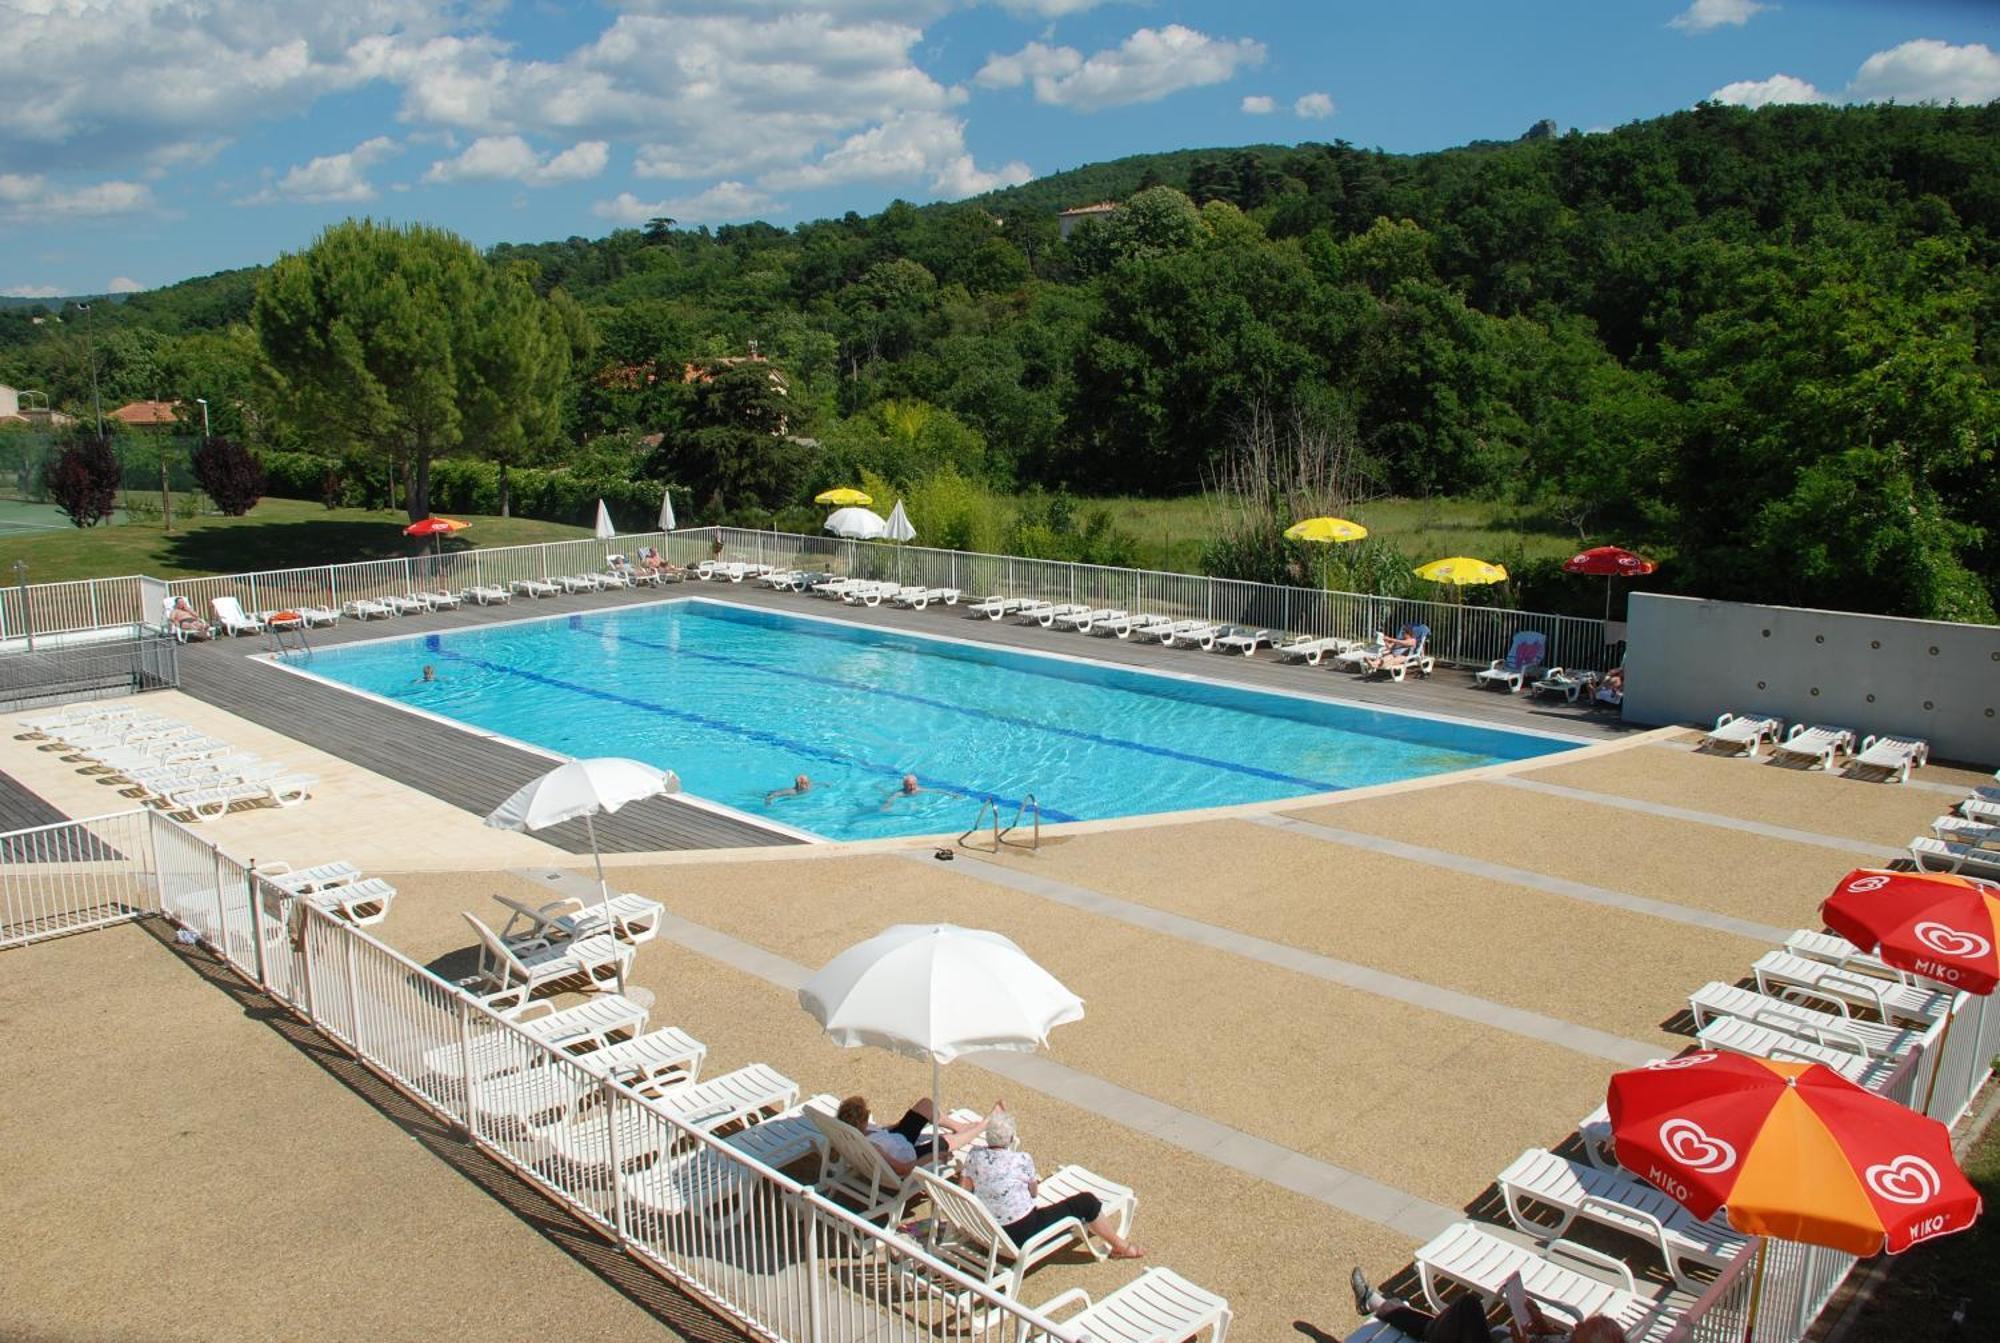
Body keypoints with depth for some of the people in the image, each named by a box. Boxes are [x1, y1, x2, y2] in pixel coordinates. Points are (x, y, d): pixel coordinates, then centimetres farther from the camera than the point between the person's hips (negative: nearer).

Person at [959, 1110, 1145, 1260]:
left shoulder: (974, 1155, -7)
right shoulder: (1021, 1160, -18)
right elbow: (1034, 1191, -1)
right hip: (1023, 1234, -6)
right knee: (1086, 1201, 4)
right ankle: (1120, 1246, 25)